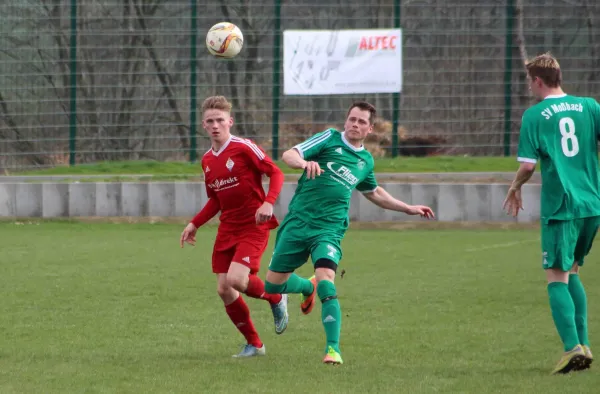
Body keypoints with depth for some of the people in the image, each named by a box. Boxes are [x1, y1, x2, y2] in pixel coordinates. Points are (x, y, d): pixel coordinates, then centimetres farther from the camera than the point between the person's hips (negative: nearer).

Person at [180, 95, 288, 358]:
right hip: (227, 229, 7)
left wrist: (268, 203, -25)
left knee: (235, 279, -24)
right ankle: (254, 344, 16)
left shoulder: (243, 148, -11)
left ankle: (276, 299, 8)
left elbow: (276, 173, -10)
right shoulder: (207, 160, 10)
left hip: (253, 227, -7)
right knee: (224, 290, 0)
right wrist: (195, 224, 11)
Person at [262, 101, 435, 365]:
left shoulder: (366, 161, 14)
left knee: (326, 280, -24)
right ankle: (309, 287, 39)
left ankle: (333, 348, -21)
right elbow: (288, 155, -9)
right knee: (273, 283, 5)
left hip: (329, 228, 0)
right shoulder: (329, 139, 2)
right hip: (298, 221, 0)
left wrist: (408, 209, 33)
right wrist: (305, 163, -32)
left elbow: (374, 193, 35)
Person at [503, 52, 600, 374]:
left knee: (556, 277, -1)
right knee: (572, 271, 20)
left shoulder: (535, 115, -4)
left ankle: (573, 347, -17)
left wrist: (515, 188, 12)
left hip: (559, 206, -5)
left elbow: (528, 165, -8)